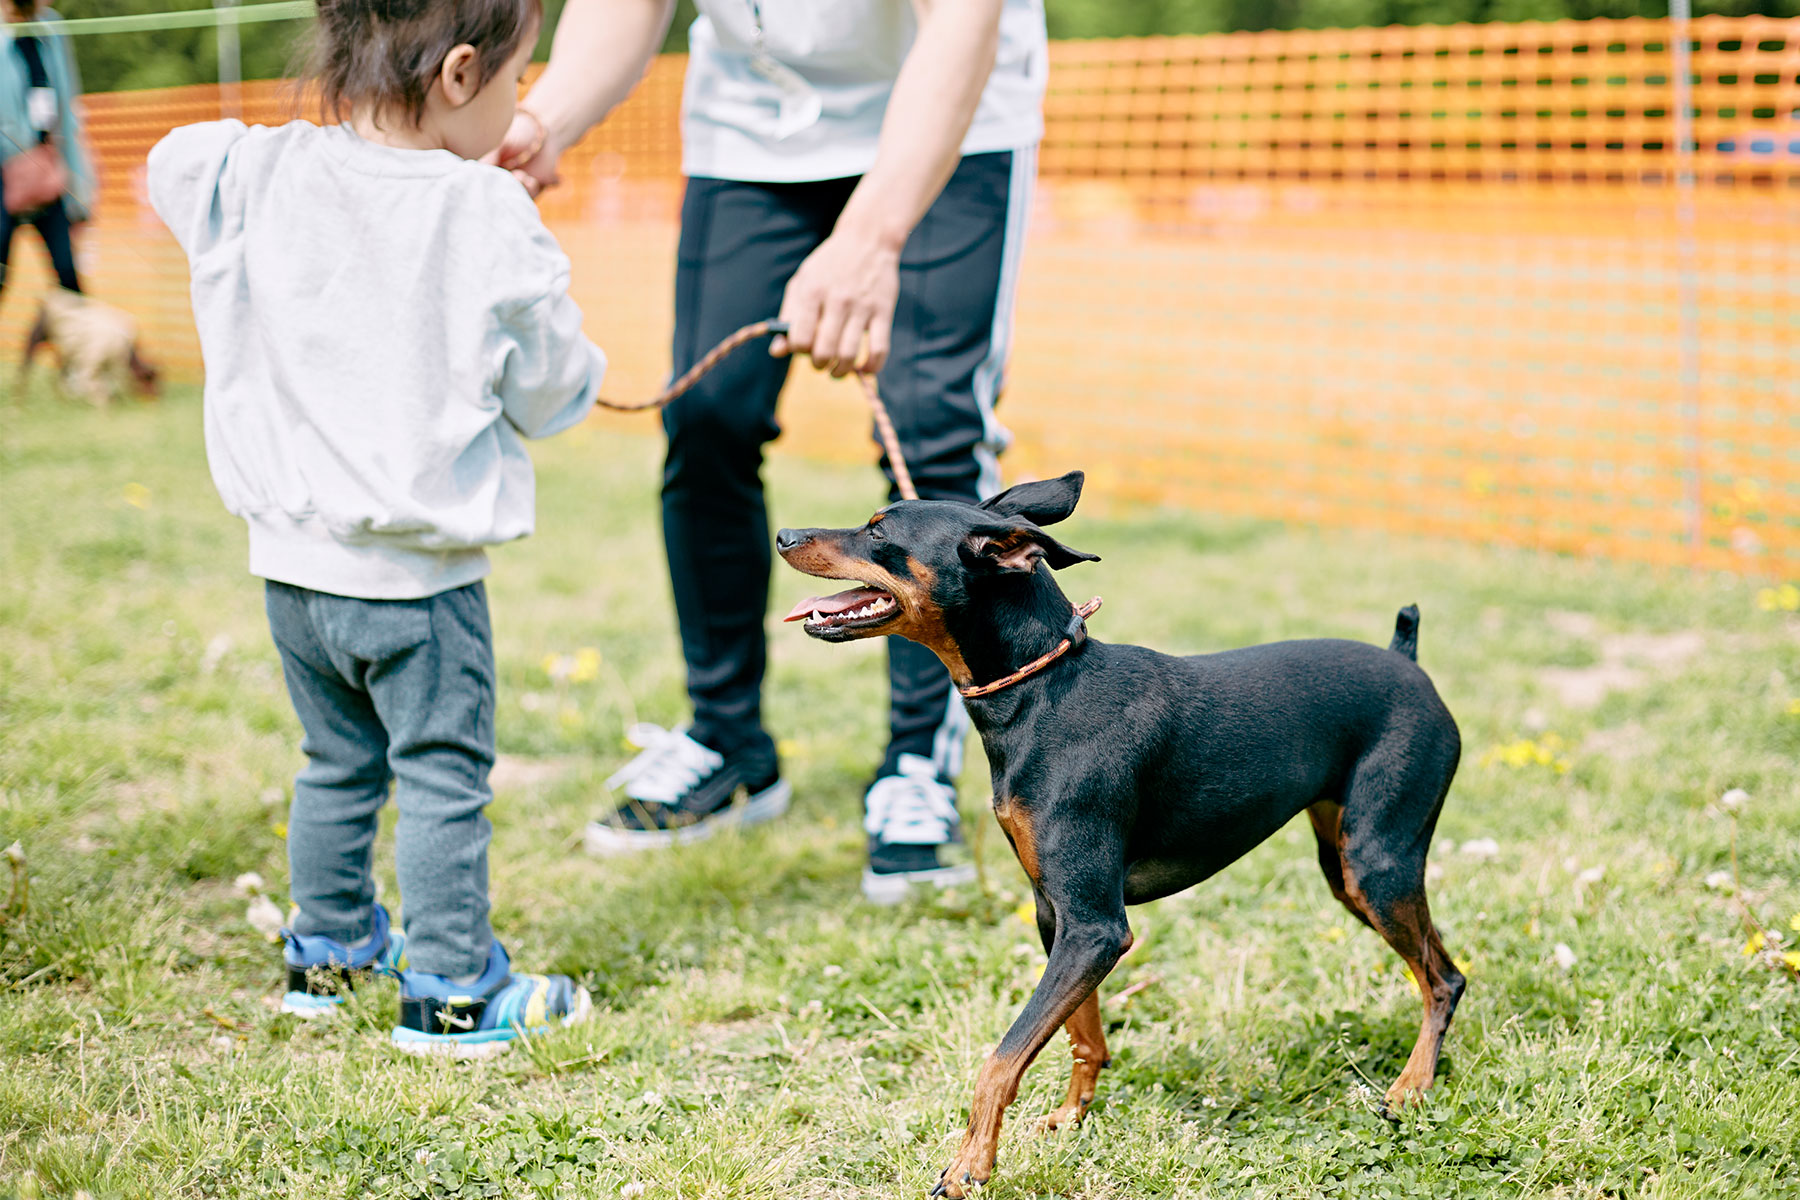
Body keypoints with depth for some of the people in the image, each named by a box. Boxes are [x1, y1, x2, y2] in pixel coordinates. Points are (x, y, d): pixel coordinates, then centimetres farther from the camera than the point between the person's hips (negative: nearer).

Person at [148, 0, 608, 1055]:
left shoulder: (254, 178, -6)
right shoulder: (491, 218, -16)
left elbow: (170, 166, 17)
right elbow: (548, 393, -7)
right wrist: (583, 371, 15)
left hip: (293, 555, 5)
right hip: (419, 575, -5)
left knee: (336, 765, 22)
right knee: (444, 775, 7)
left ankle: (328, 952, 36)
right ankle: (450, 992, 14)